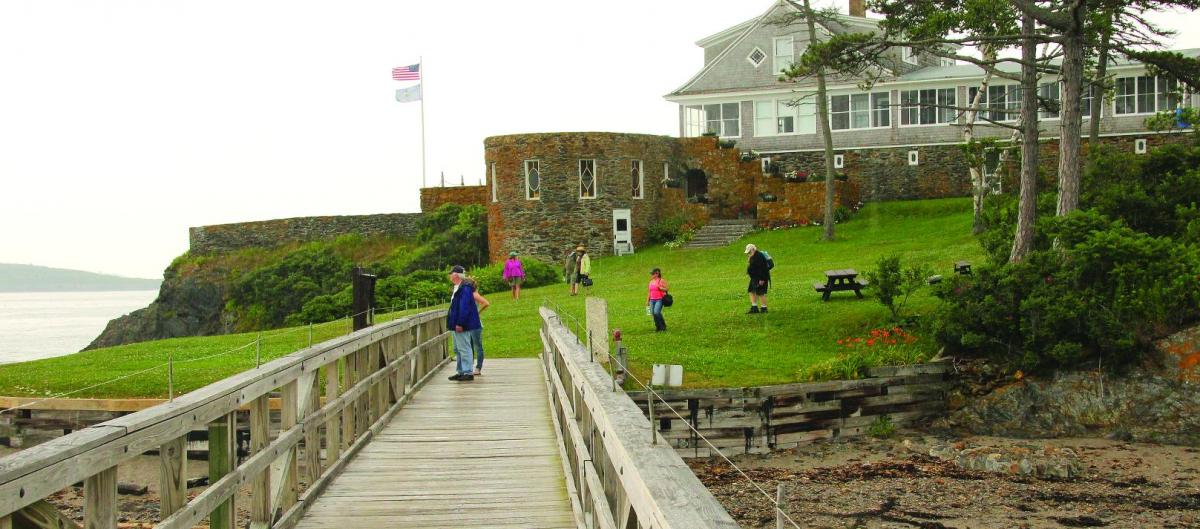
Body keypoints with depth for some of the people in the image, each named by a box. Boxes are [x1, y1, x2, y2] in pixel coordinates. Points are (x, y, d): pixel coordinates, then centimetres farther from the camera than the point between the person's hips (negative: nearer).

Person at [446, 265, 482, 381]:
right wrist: (453, 322, 21)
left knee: (464, 348, -7)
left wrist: (460, 324, -25)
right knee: (457, 349, 16)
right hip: (457, 324, 11)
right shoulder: (458, 288, 14)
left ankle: (468, 373, -3)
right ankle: (461, 372, 23)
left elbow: (464, 307, -24)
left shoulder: (465, 288, -19)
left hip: (462, 325, -11)